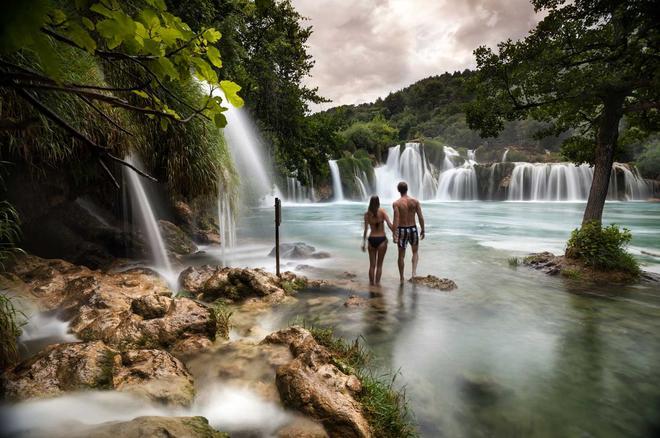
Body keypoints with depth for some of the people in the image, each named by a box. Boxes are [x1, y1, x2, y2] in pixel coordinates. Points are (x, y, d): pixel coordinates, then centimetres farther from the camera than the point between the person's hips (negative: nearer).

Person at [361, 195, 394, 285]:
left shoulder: (367, 214, -1)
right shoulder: (382, 212, -5)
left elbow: (365, 229, -2)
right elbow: (390, 224, -14)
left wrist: (364, 243, 4)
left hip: (372, 240, 2)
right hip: (381, 239, -2)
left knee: (372, 265, 15)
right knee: (379, 264, 11)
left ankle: (371, 283, 19)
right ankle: (377, 282, 12)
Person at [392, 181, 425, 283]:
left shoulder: (396, 203, -9)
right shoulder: (415, 201, -2)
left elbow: (396, 219, -17)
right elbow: (421, 217, -3)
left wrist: (394, 234, -17)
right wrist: (422, 230, 8)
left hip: (401, 230, -1)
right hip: (413, 229, 2)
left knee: (401, 255, 12)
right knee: (415, 252, 23)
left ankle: (401, 278, 20)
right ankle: (414, 271, 2)